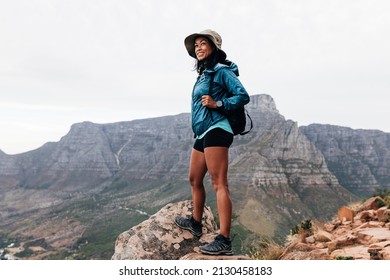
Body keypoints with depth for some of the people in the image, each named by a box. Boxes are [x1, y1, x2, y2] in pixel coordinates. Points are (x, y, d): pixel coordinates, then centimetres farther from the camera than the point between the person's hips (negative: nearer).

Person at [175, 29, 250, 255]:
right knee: (195, 180, 20)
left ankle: (224, 241, -16)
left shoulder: (222, 71, -4)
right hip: (202, 134, 10)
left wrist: (217, 104, -19)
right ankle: (196, 222, 39)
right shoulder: (203, 74, 21)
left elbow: (243, 96, -11)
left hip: (216, 131, -10)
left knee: (219, 184, -15)